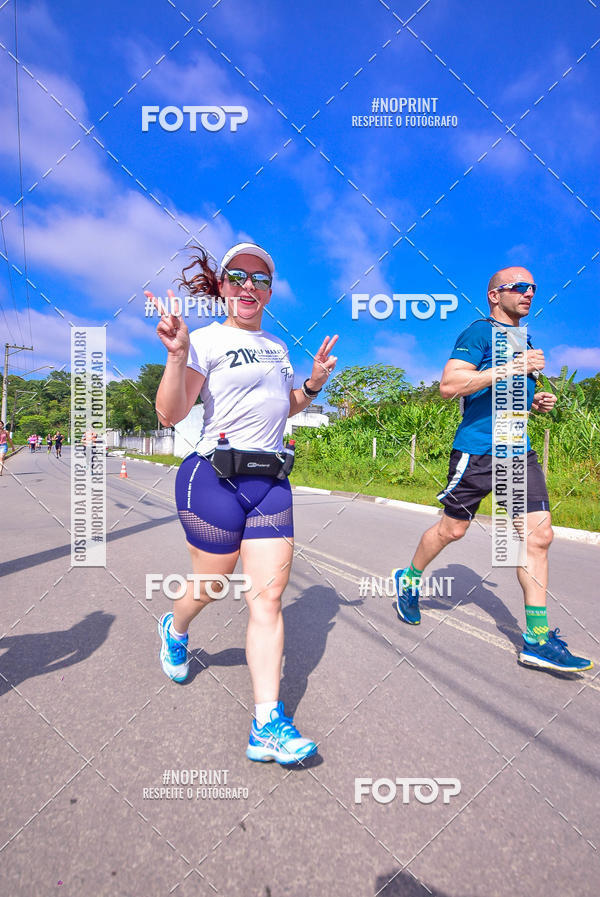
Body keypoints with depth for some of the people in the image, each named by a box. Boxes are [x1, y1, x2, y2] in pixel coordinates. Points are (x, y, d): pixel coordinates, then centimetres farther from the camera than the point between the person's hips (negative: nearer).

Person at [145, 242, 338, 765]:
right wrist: (178, 353, -25)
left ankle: (268, 725, 8)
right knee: (213, 585, 12)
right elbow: (170, 415, -13)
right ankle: (175, 629, 49)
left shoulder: (277, 346, 17)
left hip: (270, 482, 5)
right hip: (214, 478, -5)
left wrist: (314, 384, 13)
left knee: (268, 594, -1)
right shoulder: (208, 339, -4)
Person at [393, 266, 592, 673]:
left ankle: (538, 639, 7)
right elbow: (449, 385, -18)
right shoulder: (479, 332, -5)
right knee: (453, 529, 4)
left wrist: (537, 401, 11)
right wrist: (512, 367, -21)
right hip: (477, 449, -7)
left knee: (539, 535, -1)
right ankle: (409, 580, 31)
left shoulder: (522, 340, 21)